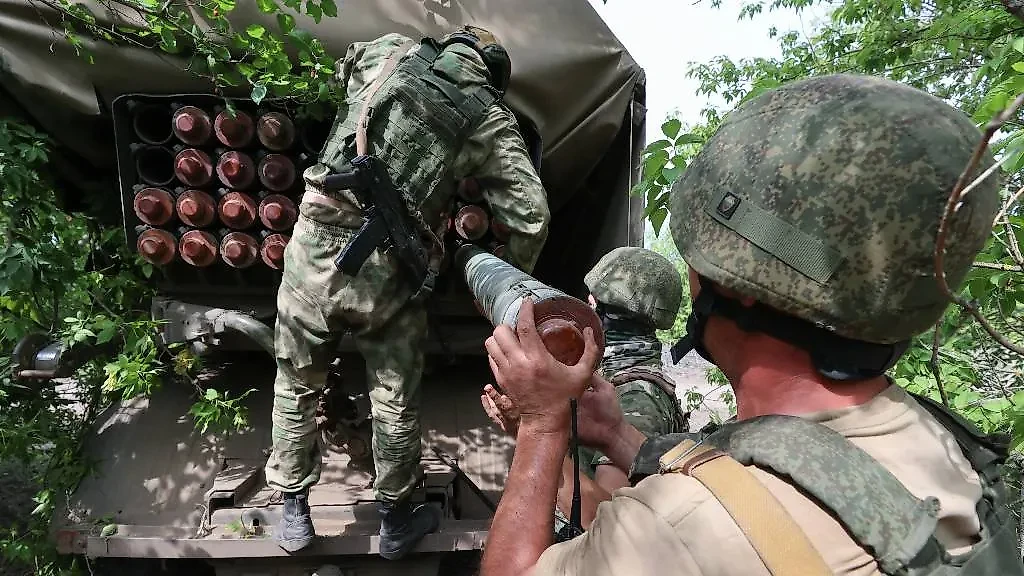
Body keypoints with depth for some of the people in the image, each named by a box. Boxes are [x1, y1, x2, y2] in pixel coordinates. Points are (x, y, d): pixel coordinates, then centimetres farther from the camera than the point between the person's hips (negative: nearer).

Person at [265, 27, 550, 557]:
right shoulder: (491, 118, 4)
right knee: (396, 405, 17)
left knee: (296, 386, 21)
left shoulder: (388, 49, 11)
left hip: (315, 249, 2)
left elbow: (341, 70, 35)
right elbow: (532, 216, -3)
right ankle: (395, 524, 36)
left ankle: (293, 514, 36)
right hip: (388, 274, -2)